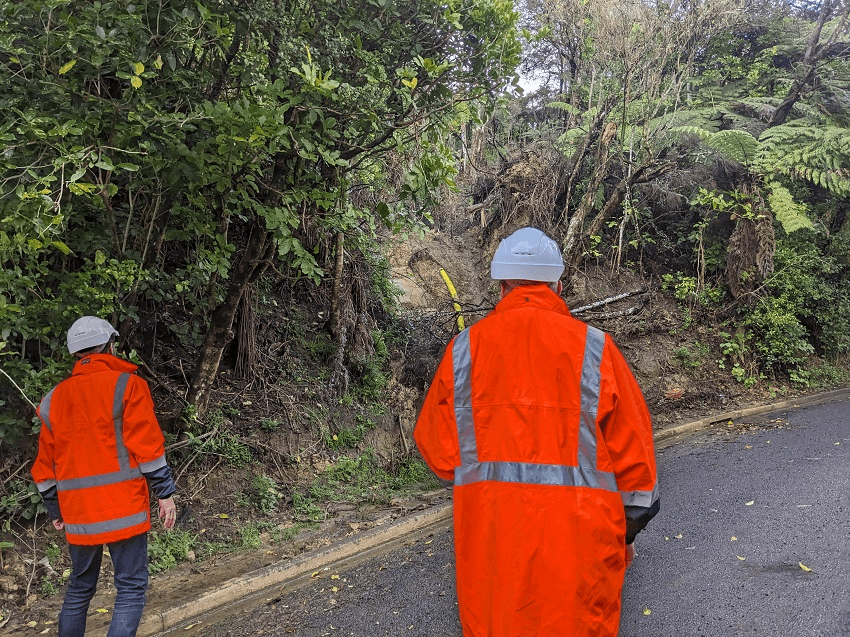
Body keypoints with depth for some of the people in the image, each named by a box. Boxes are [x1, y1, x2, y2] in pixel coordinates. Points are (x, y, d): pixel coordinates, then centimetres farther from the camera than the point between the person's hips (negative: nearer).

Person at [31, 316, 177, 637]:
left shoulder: (54, 399, 10)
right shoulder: (126, 385, -7)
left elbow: (45, 465, 13)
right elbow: (147, 446, -12)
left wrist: (56, 512, 21)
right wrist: (165, 494, -5)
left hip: (78, 515, 6)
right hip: (124, 511, -5)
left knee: (79, 588, 19)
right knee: (131, 587, 1)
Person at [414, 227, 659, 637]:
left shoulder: (465, 347, -1)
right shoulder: (593, 347, -3)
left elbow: (435, 444, 2)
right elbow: (631, 446, 1)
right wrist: (629, 529, 13)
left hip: (489, 532, 1)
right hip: (578, 530, -1)